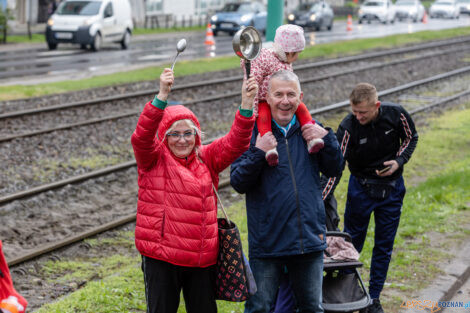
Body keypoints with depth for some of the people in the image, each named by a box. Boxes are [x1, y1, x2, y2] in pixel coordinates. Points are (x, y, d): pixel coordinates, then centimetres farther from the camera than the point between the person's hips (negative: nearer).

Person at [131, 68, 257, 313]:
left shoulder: (206, 159, 9)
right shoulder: (153, 159, -2)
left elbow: (234, 144, -2)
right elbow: (142, 136, -21)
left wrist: (246, 105, -17)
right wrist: (162, 96, -34)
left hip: (202, 258, 4)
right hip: (161, 258, -4)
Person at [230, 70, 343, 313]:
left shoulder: (308, 129, 6)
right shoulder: (254, 132, -5)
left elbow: (334, 169, 10)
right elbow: (238, 183, -10)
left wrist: (326, 139, -6)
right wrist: (258, 153, -23)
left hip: (309, 239, 3)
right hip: (267, 242, -3)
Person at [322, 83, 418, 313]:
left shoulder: (396, 114, -17)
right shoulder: (348, 127, -23)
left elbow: (411, 138, 3)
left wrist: (399, 161, -16)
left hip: (392, 188, 2)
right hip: (361, 188, -2)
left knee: (384, 245, 8)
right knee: (351, 243, 6)